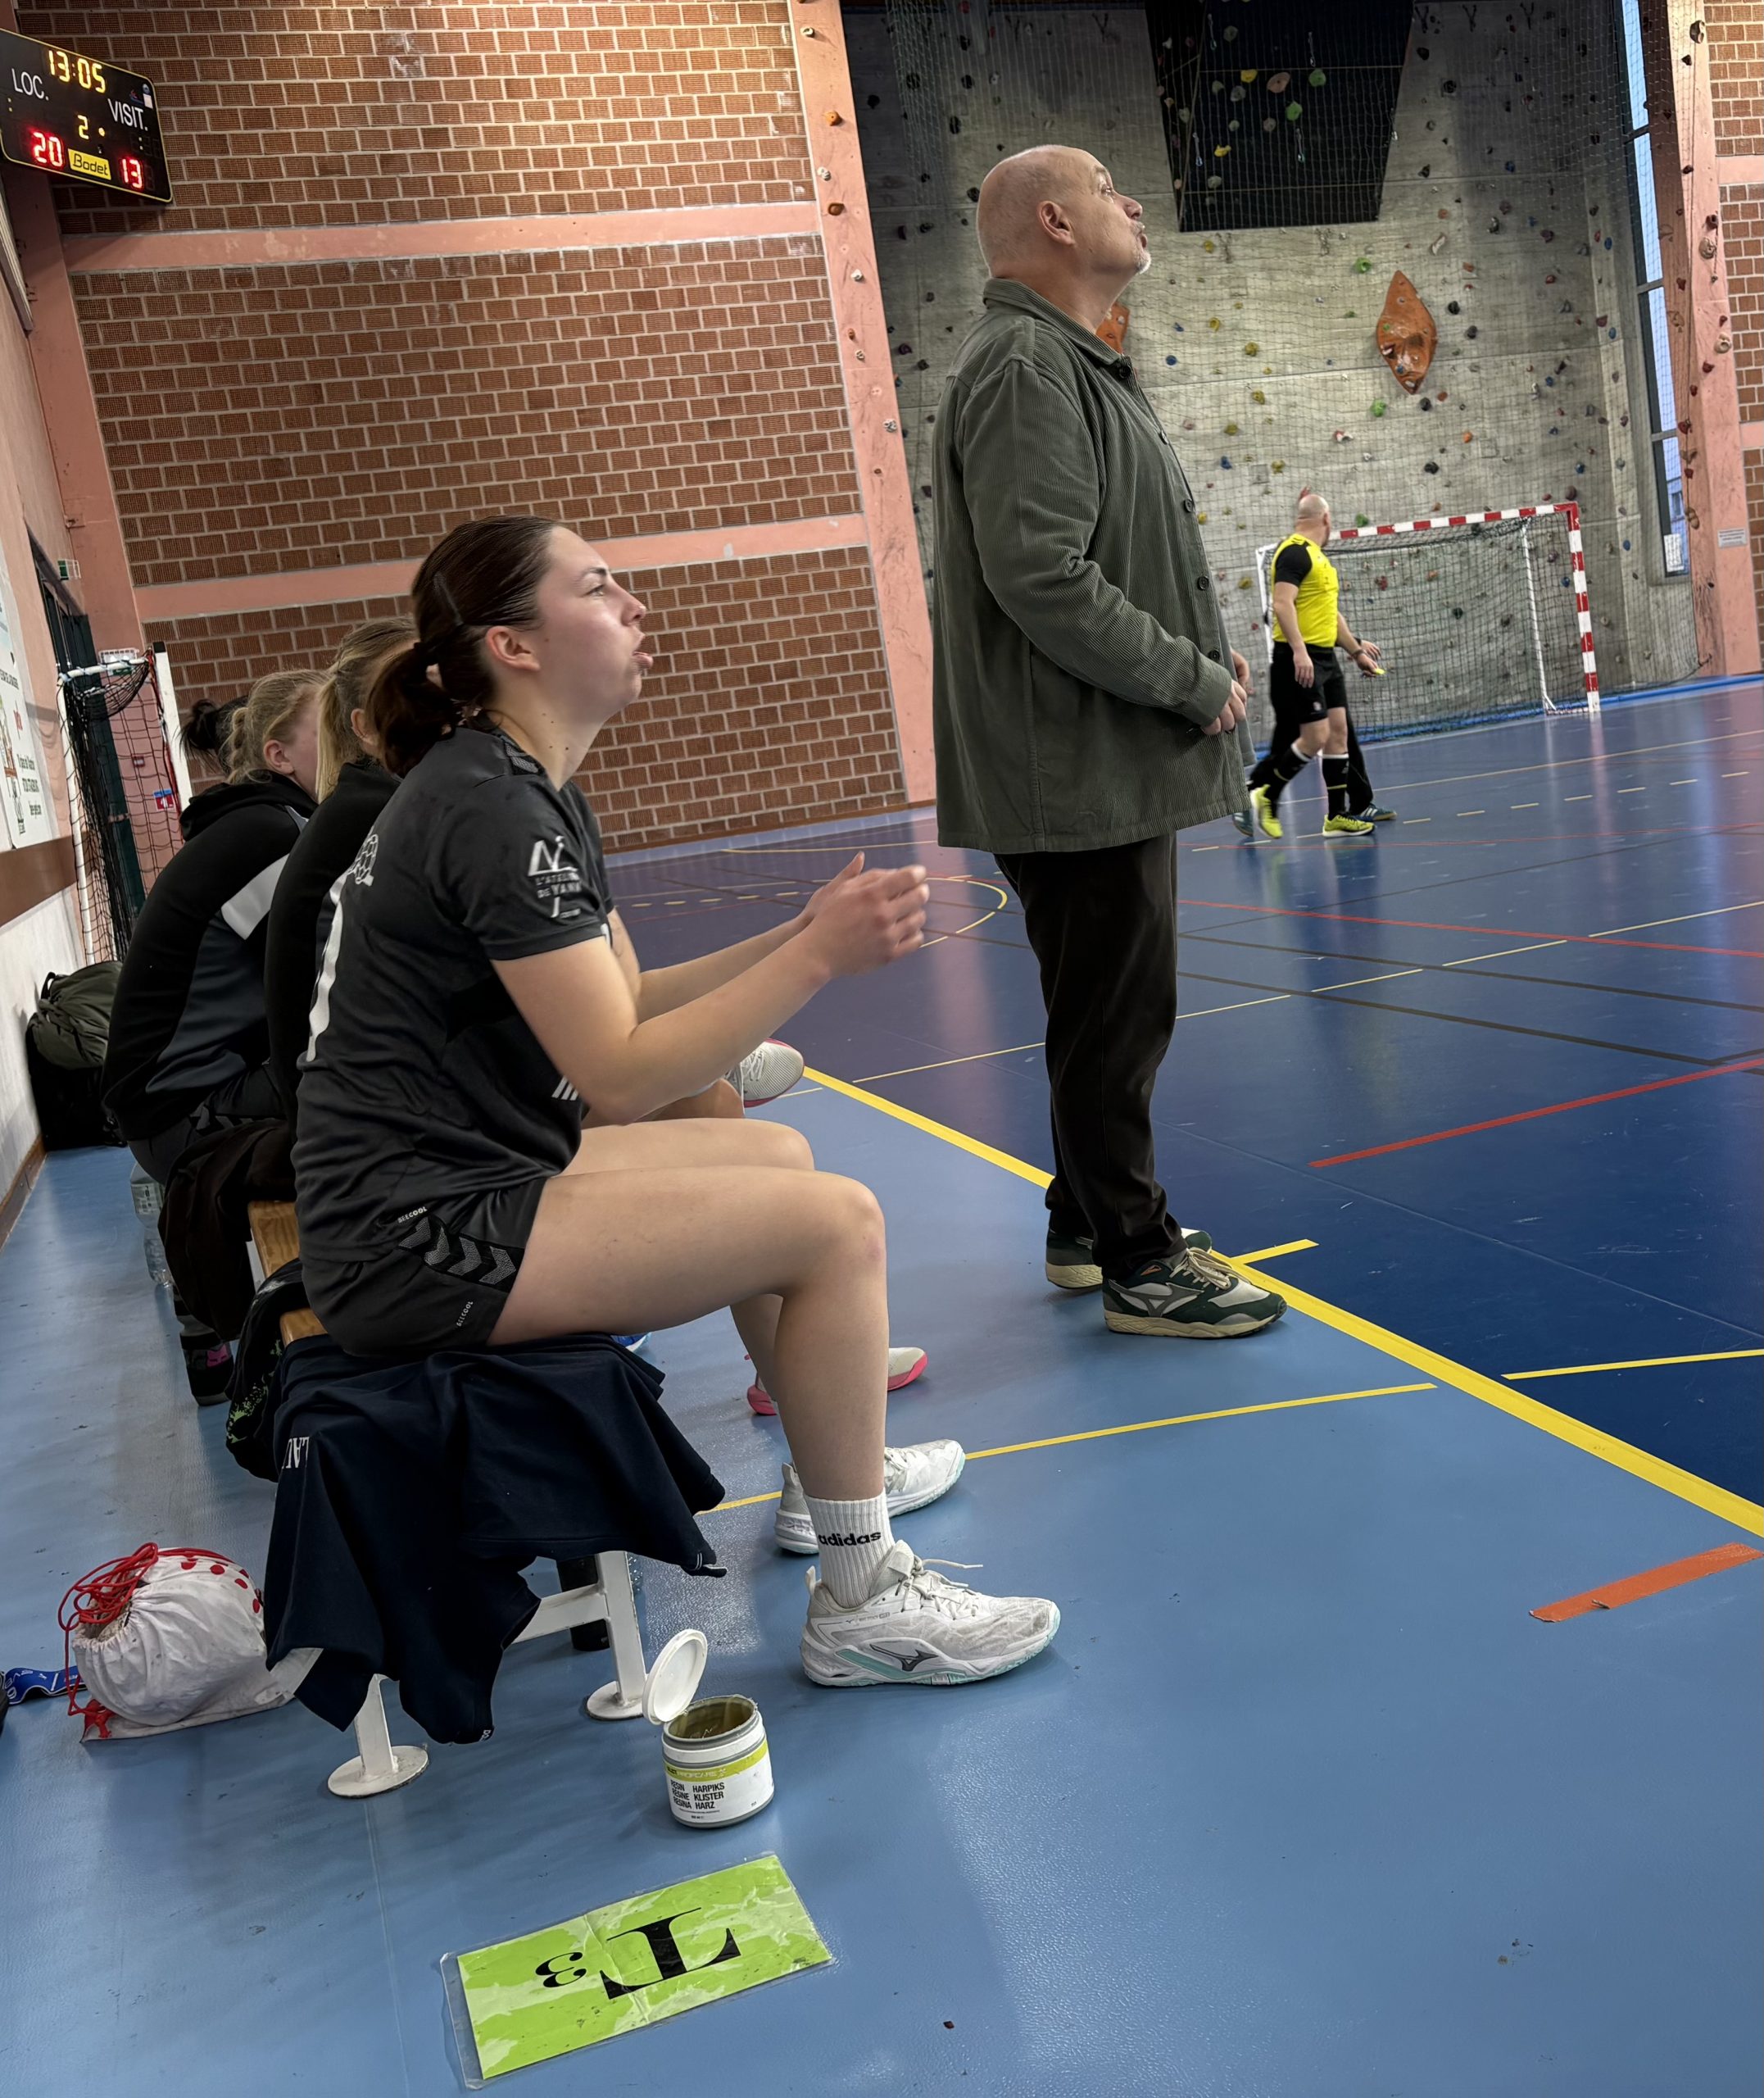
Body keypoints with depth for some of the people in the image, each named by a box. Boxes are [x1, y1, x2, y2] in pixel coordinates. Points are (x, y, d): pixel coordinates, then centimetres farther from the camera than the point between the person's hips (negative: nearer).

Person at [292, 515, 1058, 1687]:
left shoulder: (530, 791, 12)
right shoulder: (493, 811, -20)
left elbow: (628, 1003, 12)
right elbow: (621, 1074, -23)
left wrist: (801, 934, 2)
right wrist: (818, 962, -23)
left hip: (472, 1176, 11)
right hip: (422, 1240, -10)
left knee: (779, 1154, 22)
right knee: (836, 1220, -13)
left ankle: (831, 1474, 35)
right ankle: (860, 1602, 0)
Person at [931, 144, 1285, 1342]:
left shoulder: (1078, 367, 20)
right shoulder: (1025, 370, -14)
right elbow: (1044, 579, -25)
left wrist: (1201, 655, 10)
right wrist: (1195, 680, -16)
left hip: (1117, 762, 11)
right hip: (1078, 770, -11)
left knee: (1118, 1011, 18)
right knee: (1116, 1017, -3)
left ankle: (1089, 1225, 32)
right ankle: (1138, 1265, 9)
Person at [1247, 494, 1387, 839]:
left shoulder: (1318, 556, 19)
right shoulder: (1295, 551, -11)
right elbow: (1283, 604, -22)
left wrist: (1356, 650, 30)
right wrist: (1299, 650, -30)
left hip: (1325, 658, 9)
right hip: (1300, 659, -9)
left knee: (1338, 731, 6)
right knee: (1315, 737, -11)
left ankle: (1337, 816, 11)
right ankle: (1266, 796, 6)